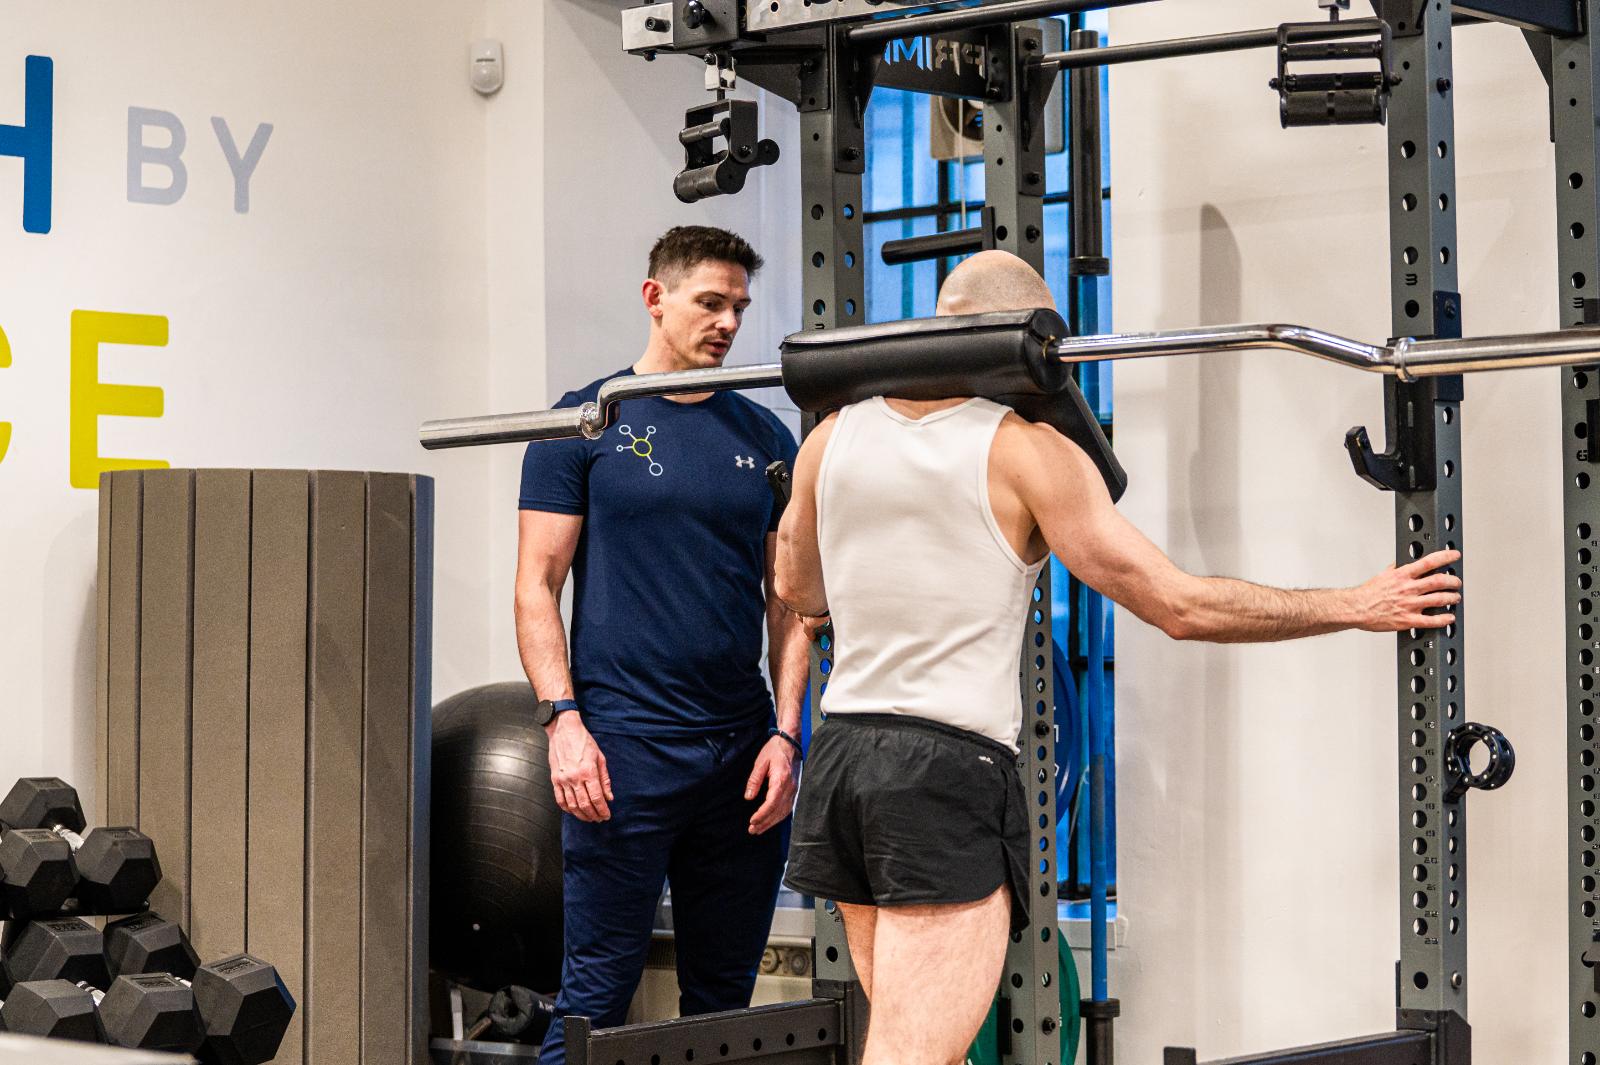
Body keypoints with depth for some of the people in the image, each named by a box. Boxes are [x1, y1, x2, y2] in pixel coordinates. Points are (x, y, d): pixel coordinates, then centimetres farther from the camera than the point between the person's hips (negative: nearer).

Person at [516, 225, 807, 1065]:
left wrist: (785, 734, 1)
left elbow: (788, 600, 11)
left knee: (724, 995, 9)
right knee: (597, 995, -4)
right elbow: (538, 587, -1)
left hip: (742, 751, 4)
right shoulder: (587, 424, 2)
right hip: (623, 750, -4)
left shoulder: (763, 437, 13)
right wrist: (563, 720, -12)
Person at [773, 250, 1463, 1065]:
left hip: (842, 753, 7)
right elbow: (1179, 606, -7)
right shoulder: (1025, 448, -7)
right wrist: (1358, 606, 1)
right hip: (952, 771, -7)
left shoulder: (832, 439, 9)